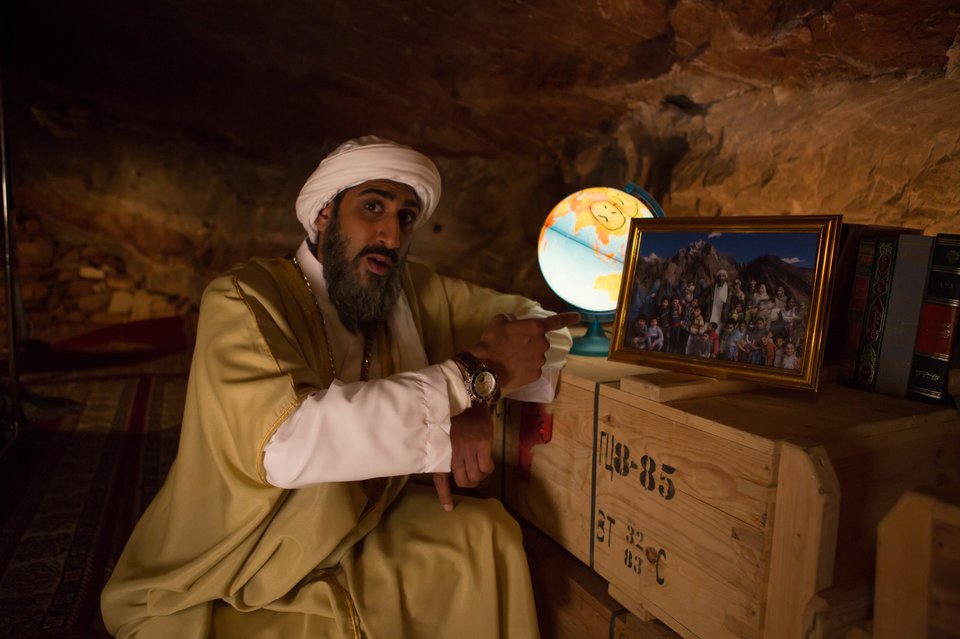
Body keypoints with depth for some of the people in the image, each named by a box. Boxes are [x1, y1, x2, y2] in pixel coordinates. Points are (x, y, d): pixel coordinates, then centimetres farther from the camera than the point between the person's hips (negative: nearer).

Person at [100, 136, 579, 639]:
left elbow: (530, 318, 2)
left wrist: (473, 401, -20)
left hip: (355, 537, 5)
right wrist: (473, 376, -29)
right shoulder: (242, 301, -19)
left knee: (482, 532, -14)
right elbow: (288, 442, -35)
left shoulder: (412, 293, -3)